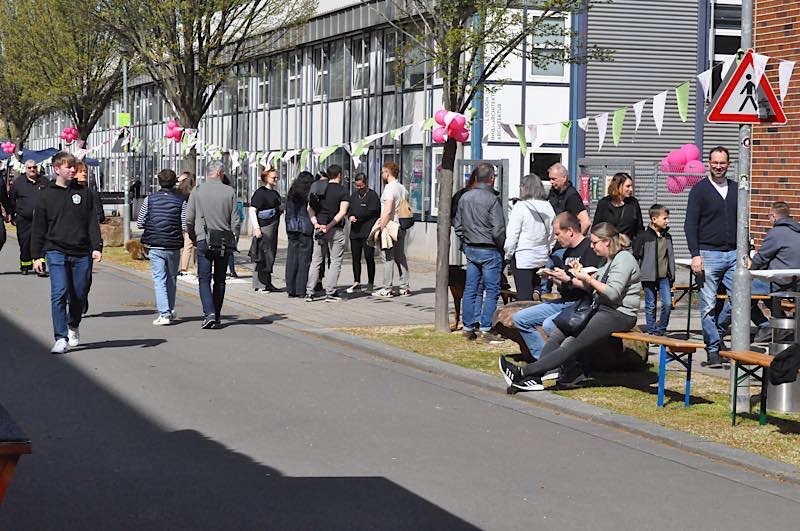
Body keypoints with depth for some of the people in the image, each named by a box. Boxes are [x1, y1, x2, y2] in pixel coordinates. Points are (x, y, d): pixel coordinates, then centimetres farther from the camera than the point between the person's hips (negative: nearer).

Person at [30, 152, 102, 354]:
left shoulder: (84, 193, 8)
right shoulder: (46, 195, 4)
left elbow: (93, 222, 7)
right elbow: (38, 228, 7)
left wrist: (96, 247, -5)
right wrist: (37, 256, 4)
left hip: (82, 253, 2)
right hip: (56, 252, -2)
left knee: (79, 295, 8)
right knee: (59, 294, -13)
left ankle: (73, 326, 35)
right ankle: (61, 338, -11)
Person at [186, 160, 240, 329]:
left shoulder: (197, 192, -2)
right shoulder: (229, 192, 0)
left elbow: (189, 220, 0)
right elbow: (235, 221, 0)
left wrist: (193, 238, 14)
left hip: (203, 241, -2)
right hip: (224, 243, 2)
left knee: (204, 280, 0)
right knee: (220, 281, 12)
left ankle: (209, 313, -16)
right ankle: (216, 316, 17)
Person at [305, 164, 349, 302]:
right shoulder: (342, 191, -5)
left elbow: (310, 208, 2)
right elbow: (342, 212, -14)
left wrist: (315, 223, -6)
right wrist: (329, 226, -14)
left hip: (319, 229, 4)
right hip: (335, 230, -4)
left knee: (315, 261, 10)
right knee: (335, 262, 4)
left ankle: (309, 292, 5)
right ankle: (330, 293, -1)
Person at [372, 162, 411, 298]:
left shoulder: (389, 188, -13)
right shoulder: (403, 188, 15)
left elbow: (388, 211, -22)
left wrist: (381, 227, -18)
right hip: (401, 227, 9)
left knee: (388, 258, -5)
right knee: (400, 257, 12)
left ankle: (387, 289, -4)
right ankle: (405, 287, 15)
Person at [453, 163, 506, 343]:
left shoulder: (464, 198, 4)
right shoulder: (492, 199, -15)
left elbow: (457, 225, 11)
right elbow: (498, 230, -16)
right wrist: (501, 247, -1)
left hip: (470, 249, 6)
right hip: (489, 250, -6)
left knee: (470, 289, 11)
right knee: (491, 291, 0)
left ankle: (468, 327, 14)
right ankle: (485, 329, -2)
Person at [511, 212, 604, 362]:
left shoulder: (590, 250, -12)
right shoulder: (568, 252, 18)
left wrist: (567, 279, -24)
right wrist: (552, 277, 6)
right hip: (564, 303, 10)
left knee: (549, 324, -34)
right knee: (520, 318, 4)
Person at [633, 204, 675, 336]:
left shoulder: (667, 237, 10)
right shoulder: (644, 237, -7)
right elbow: (635, 256, -4)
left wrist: (672, 275, 15)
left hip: (664, 277, 4)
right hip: (649, 277, -4)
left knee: (668, 304, -4)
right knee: (650, 306, 3)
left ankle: (661, 329, 13)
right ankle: (652, 332, 12)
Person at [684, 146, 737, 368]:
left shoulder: (736, 190, 13)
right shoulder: (699, 190, 0)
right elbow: (690, 225, -4)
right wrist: (695, 255, -13)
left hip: (733, 254, 4)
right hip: (708, 254, -4)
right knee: (708, 305, -3)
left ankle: (717, 332, 20)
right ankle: (713, 351, 4)